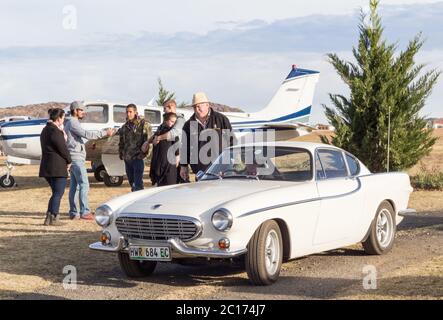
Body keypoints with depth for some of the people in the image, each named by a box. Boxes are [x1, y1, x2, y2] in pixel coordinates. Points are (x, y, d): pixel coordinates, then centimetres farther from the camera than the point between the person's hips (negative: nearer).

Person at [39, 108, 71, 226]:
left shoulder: (45, 130, 14)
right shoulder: (55, 131, -17)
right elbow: (62, 148, -16)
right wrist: (68, 161, -1)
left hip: (46, 166, 9)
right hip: (57, 167, -9)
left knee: (56, 193, 17)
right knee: (58, 193, -1)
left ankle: (49, 217, 15)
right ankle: (53, 218, -1)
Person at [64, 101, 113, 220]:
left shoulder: (70, 123, 21)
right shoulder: (73, 123, -12)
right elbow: (87, 134, -22)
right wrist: (105, 133, -19)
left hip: (74, 158, 11)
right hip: (76, 158, -11)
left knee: (74, 186, 9)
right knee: (84, 185, -12)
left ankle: (73, 213, 10)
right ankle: (84, 212, -15)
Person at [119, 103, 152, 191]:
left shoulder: (143, 124, -5)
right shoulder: (125, 126, 15)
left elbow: (148, 140, -11)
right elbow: (121, 142, 25)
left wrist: (143, 152, -15)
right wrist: (121, 153, 17)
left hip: (138, 158, -7)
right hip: (127, 159, 7)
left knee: (137, 184, -11)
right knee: (131, 182, 15)